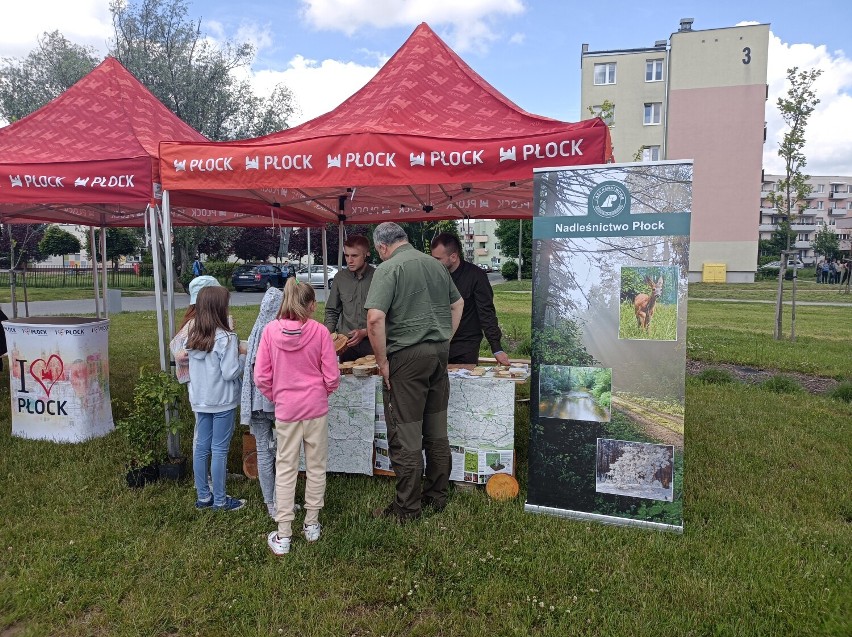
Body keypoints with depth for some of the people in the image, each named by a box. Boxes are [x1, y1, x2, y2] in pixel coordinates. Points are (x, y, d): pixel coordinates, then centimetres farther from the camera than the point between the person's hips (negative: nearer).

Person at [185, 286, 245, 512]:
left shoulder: (193, 335, 3)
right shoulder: (226, 338, -19)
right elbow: (230, 373, -19)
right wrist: (243, 357, -2)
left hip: (200, 400, 7)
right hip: (222, 401, -7)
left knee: (201, 447, 14)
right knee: (219, 450, 3)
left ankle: (203, 496, 26)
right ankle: (220, 500, 14)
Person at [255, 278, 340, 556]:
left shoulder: (270, 330, -7)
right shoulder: (319, 331, -11)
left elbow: (261, 377, -4)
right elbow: (332, 377, -7)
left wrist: (275, 397, 13)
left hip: (286, 409, 1)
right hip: (316, 408, 0)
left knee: (285, 469, 9)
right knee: (316, 467, 15)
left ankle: (283, 536, 14)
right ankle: (311, 525, 27)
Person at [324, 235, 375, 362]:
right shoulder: (340, 278, 7)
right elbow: (332, 311, 15)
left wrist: (365, 332, -12)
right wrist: (328, 334, 0)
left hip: (372, 343, -3)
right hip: (346, 344, 3)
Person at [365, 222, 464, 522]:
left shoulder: (388, 269, -9)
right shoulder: (436, 265, 12)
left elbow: (375, 318, -21)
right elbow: (458, 303, 23)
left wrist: (382, 360, -11)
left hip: (407, 357, -7)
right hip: (440, 352, 7)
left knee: (405, 435, 2)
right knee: (437, 431, 15)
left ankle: (407, 507, 12)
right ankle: (437, 496, 28)